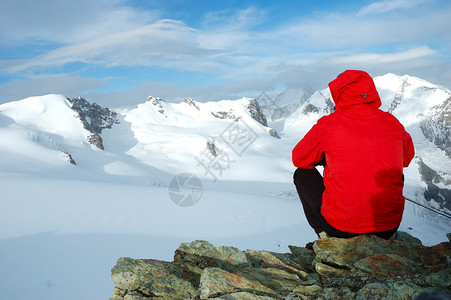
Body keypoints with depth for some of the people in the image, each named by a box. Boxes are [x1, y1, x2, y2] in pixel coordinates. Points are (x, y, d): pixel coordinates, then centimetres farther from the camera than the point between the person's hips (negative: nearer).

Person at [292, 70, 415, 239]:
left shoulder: (328, 124, -8)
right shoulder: (391, 122, 2)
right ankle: (388, 235, 25)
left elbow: (299, 159, 7)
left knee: (302, 174, 19)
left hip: (340, 228, -3)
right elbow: (407, 158, 21)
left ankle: (324, 233, 13)